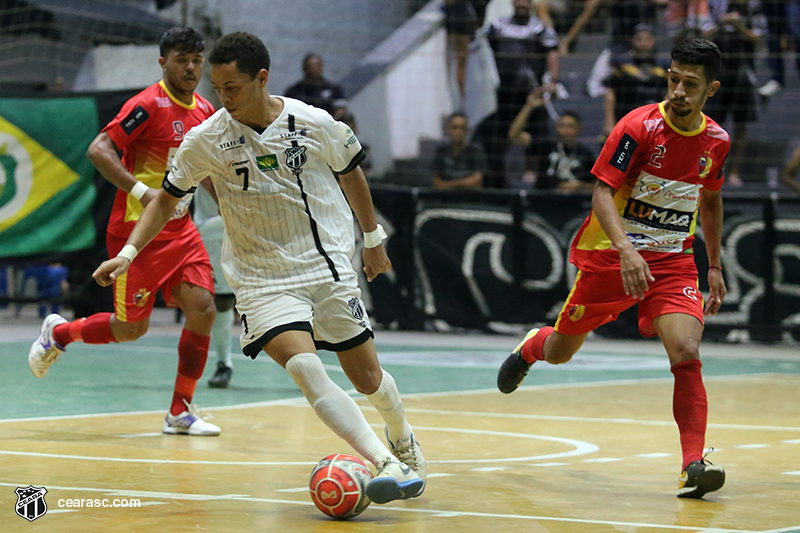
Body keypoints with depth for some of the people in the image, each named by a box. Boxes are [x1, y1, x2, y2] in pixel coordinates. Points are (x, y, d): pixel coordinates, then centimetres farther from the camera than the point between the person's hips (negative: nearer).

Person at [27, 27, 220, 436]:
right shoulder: (149, 105, -16)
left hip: (180, 230, 7)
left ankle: (181, 412, 2)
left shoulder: (204, 110, 8)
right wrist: (141, 191, -32)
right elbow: (98, 150, -23)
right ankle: (58, 332, 29)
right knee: (131, 328, -1)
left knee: (202, 309, -9)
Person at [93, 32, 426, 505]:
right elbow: (168, 198, 5)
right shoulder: (206, 141, -9)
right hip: (263, 282, -1)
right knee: (305, 369, -25)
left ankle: (403, 437, 40)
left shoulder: (315, 124, -9)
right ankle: (389, 465, -30)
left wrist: (373, 238, 20)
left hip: (329, 269, 1)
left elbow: (351, 173, 11)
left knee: (367, 378, 7)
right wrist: (129, 251, -7)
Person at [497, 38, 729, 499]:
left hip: (673, 261, 2)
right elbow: (603, 192, -21)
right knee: (559, 353, 14)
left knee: (687, 355, -21)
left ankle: (694, 466, -23)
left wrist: (715, 266, 18)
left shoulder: (716, 142, 0)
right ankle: (531, 347, 52)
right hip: (611, 254, -2)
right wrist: (625, 248, -37)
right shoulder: (640, 127, -17)